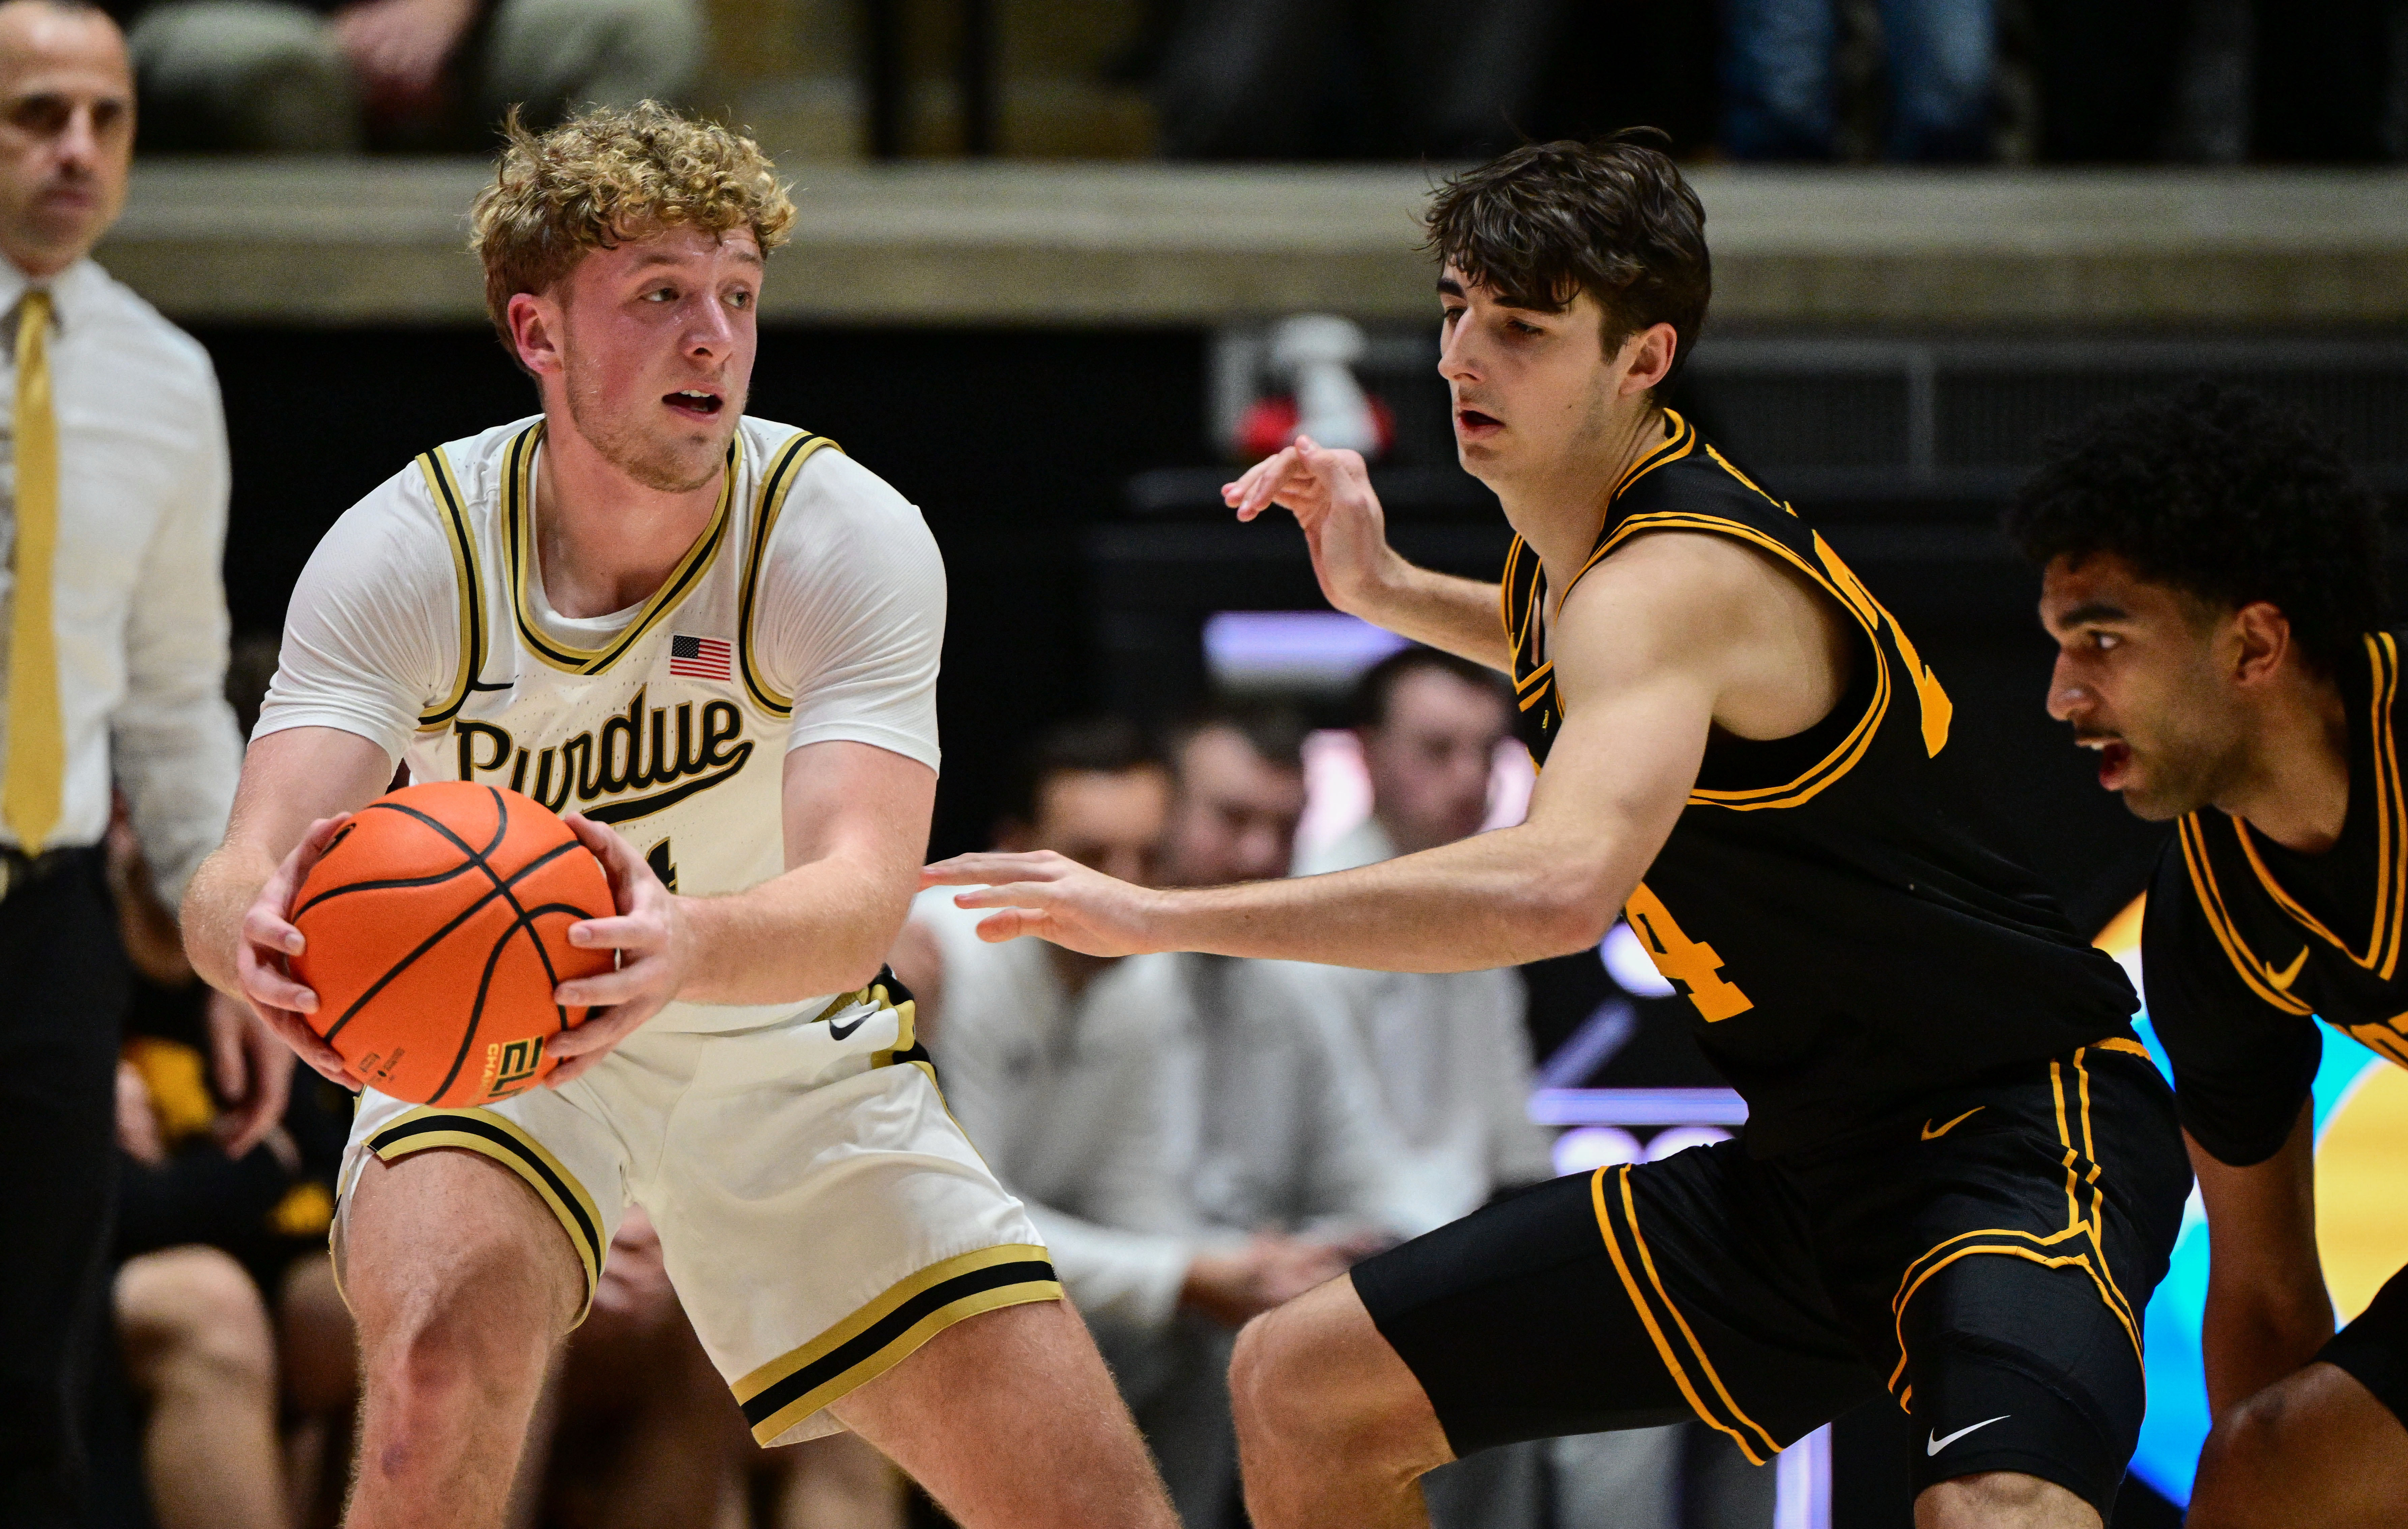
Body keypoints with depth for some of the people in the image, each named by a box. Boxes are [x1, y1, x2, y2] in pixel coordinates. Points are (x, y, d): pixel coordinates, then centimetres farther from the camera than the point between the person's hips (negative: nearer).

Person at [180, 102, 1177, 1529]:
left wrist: (687, 945, -60)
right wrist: (266, 928, -59)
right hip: (487, 1039, -1)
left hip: (786, 1046, 1)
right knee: (446, 1352, -34)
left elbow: (859, 901, -37)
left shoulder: (852, 539, -22)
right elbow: (239, 878, -33)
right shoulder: (406, 553, -21)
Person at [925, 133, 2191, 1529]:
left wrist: (1167, 915, -38)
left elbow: (1560, 886, -41)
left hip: (2021, 1128, -10)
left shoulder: (1670, 578, -22)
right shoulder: (1580, 536, 7)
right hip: (1810, 1168, 10)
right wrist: (1388, 591, 17)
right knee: (1301, 1395, 10)